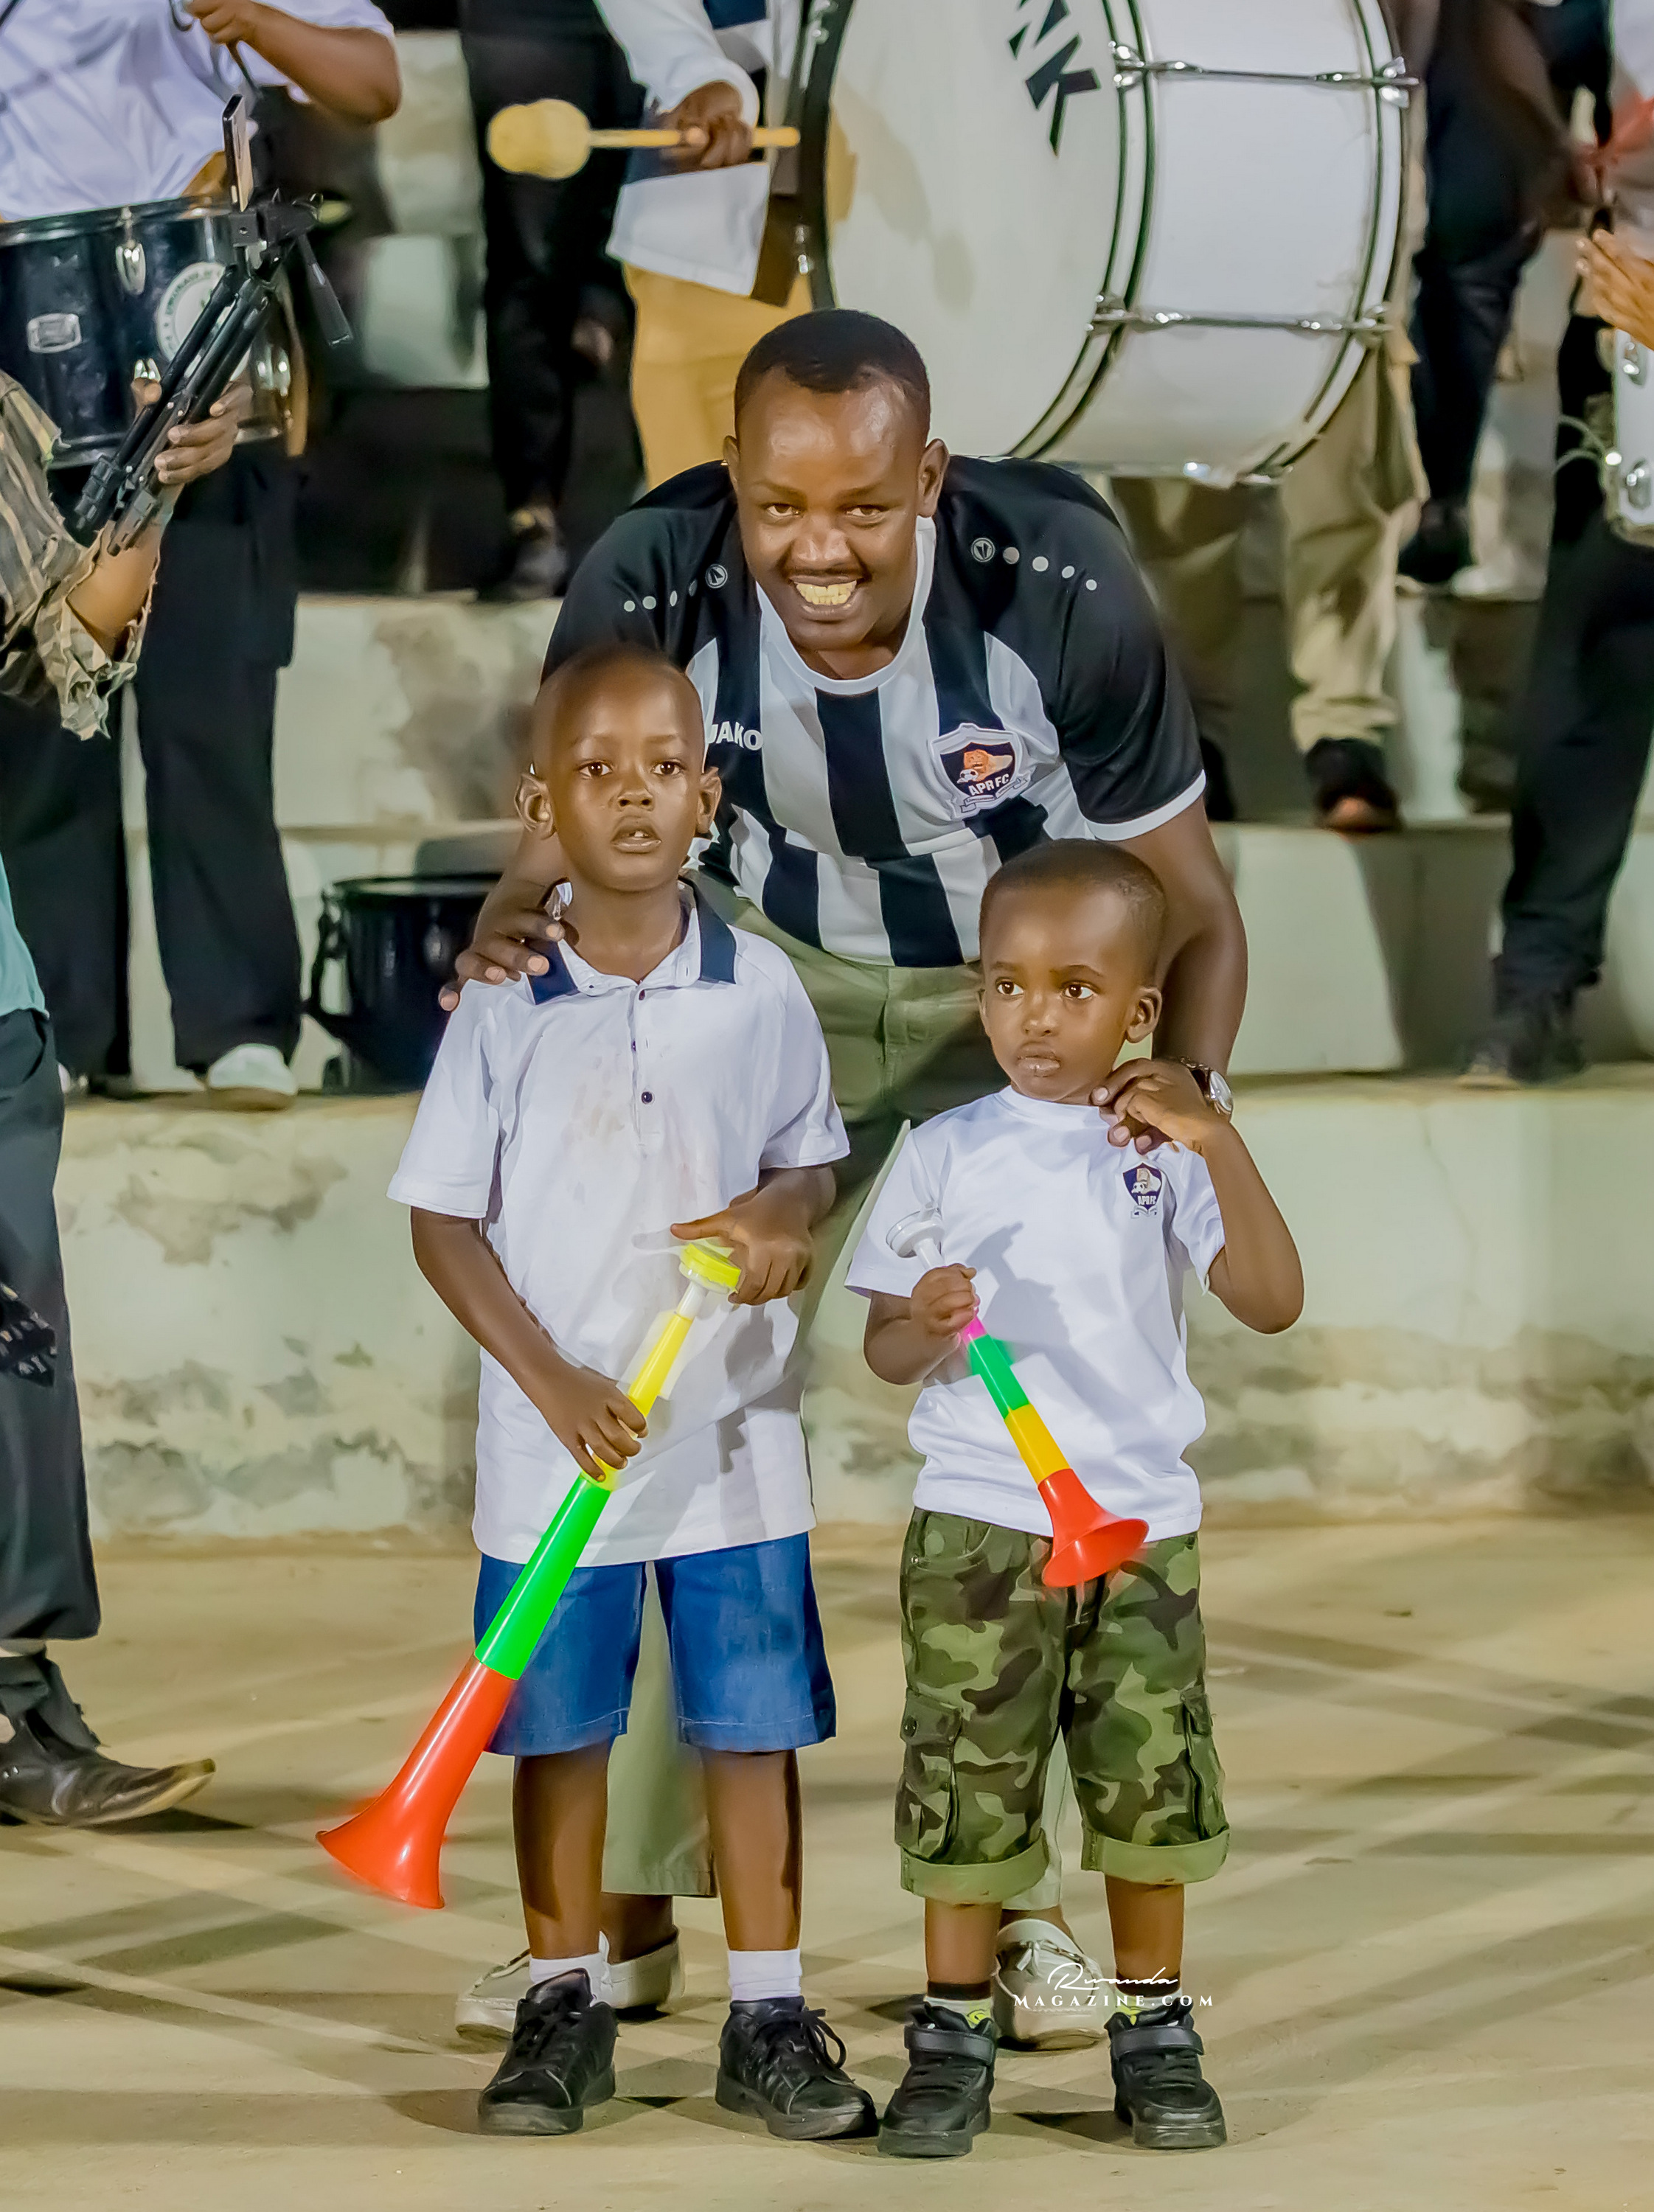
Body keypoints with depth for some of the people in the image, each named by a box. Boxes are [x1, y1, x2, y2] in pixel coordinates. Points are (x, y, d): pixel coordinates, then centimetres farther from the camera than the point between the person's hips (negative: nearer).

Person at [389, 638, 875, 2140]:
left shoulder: (759, 990, -2)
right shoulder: (507, 1009, -6)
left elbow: (810, 1159, 11)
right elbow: (444, 1224, -3)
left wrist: (784, 1215, -13)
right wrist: (553, 1383, -13)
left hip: (735, 1427, 1)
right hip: (553, 1440, -1)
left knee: (754, 1725, 5)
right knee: (560, 1728, 9)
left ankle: (767, 2018, 15)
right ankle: (564, 2011, 21)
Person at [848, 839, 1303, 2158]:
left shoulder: (1167, 1150, 2)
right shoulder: (946, 1155, 1)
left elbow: (1272, 1303, -9)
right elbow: (883, 1348, 2)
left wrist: (1220, 1148, -18)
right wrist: (924, 1327, -22)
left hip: (1143, 1518, 1)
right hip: (979, 1519, -1)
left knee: (1152, 1787, 6)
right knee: (969, 1789, 1)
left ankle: (1155, 2035, 19)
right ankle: (954, 2039, 12)